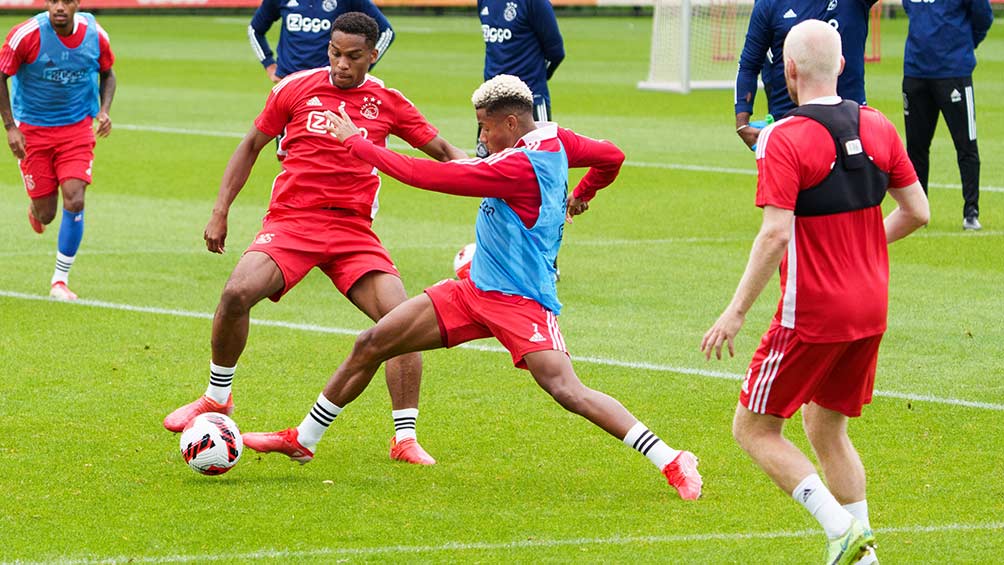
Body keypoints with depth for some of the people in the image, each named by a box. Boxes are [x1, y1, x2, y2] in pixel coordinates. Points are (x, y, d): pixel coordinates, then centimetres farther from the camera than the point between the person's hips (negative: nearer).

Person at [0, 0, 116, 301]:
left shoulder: (95, 36, -9)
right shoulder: (27, 35, -18)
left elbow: (107, 74, 11)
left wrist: (104, 111, -6)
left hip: (77, 129, 1)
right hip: (32, 129, -1)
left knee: (74, 201, -15)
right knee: (46, 214, 1)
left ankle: (60, 281, -2)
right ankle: (36, 209, 43)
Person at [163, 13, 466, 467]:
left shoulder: (387, 102, 6)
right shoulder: (296, 88, 4)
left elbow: (442, 150, 13)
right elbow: (251, 145, 13)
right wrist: (220, 211, 8)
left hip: (353, 231, 1)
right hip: (290, 221, -1)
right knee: (237, 293, -25)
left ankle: (405, 439, -5)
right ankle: (216, 399, 0)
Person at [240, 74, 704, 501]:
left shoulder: (518, 166, -24)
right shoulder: (554, 140, 2)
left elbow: (431, 176, -23)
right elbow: (611, 156, 18)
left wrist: (355, 142, -13)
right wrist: (581, 196, 38)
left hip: (521, 302, -10)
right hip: (476, 290, 10)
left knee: (566, 390, -24)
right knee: (371, 345, 6)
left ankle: (672, 462, -18)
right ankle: (302, 441, 19)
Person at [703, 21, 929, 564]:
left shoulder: (783, 140, -16)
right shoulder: (877, 127, 3)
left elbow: (776, 234, -23)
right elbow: (917, 211, 9)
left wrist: (736, 311, -17)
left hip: (810, 316, -7)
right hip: (870, 312, 7)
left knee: (754, 428, 5)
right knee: (828, 429, 20)